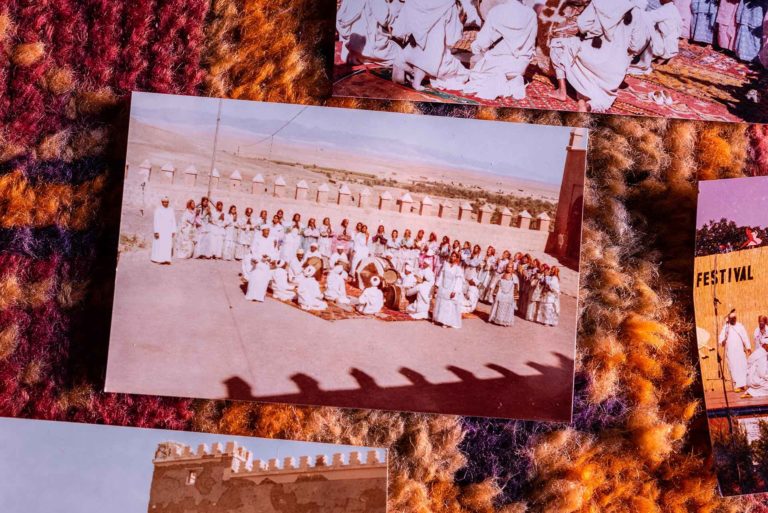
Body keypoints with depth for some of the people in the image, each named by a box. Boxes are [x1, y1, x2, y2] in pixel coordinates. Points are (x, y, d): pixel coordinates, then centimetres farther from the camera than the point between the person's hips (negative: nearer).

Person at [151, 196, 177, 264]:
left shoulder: (171, 210, 10)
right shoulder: (158, 210, -4)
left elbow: (173, 221, 10)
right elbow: (156, 221, -9)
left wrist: (173, 231, 4)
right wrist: (156, 231, -15)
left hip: (168, 231, 4)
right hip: (160, 230, -4)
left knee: (168, 245, -2)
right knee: (160, 245, -4)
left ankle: (166, 259, -2)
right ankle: (160, 259, 1)